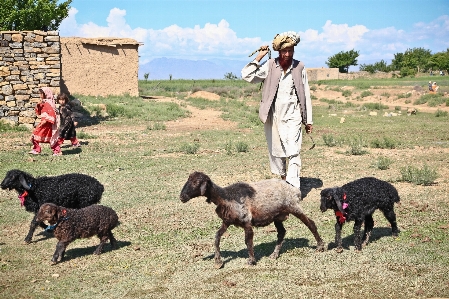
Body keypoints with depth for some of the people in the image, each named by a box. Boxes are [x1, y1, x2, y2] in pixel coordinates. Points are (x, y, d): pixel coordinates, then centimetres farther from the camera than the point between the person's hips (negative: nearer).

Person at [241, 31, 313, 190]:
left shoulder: (300, 68, 0)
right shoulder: (269, 66, -2)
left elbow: (306, 94, 6)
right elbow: (246, 75, -12)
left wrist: (308, 120, 8)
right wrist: (259, 57, -12)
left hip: (292, 117, -1)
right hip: (273, 116, 2)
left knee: (293, 152, -11)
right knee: (275, 150, 12)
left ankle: (293, 187, -15)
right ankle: (283, 178, 31)